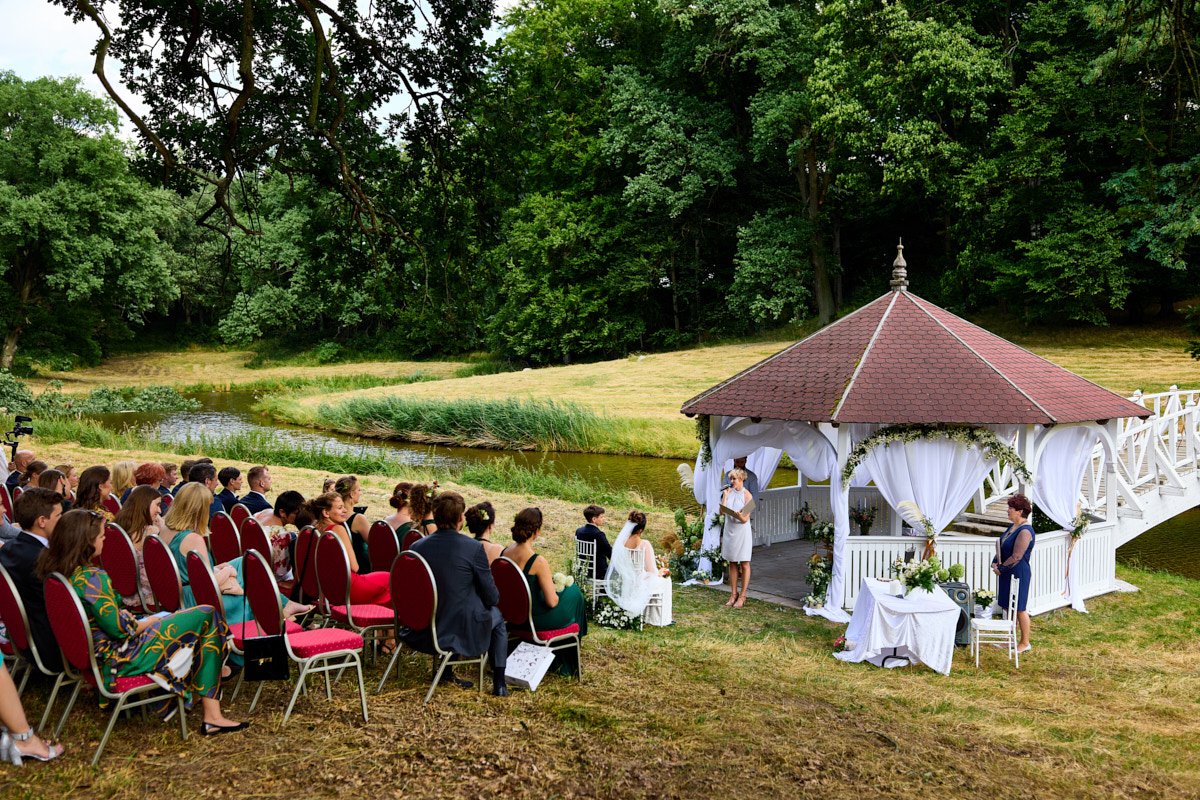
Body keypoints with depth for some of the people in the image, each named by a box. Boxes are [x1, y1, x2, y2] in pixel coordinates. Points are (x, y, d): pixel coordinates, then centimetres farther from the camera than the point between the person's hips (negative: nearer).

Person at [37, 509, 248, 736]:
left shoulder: (55, 571, 3)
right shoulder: (90, 577, -26)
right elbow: (118, 629, -23)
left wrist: (122, 614, 9)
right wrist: (145, 623, -5)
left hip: (96, 656, 10)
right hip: (120, 659, -10)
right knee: (206, 616, -6)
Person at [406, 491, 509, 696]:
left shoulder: (417, 547, -5)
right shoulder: (474, 548, -18)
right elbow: (491, 597, -10)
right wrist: (494, 596, 15)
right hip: (464, 632, -4)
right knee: (496, 615, 27)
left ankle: (446, 673, 39)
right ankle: (499, 684, 24)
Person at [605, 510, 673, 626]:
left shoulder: (619, 542, -7)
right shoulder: (644, 544, -21)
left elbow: (613, 564, 6)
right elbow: (651, 572, -18)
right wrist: (661, 572, 6)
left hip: (620, 585, 6)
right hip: (637, 585, -6)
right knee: (666, 580, 24)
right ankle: (660, 619, 29)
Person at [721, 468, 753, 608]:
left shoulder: (746, 495, -8)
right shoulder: (729, 492, 6)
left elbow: (745, 519, -11)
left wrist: (739, 515, -32)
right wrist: (725, 495, -7)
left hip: (742, 531, -5)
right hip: (729, 531, 5)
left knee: (744, 564, 0)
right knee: (732, 564, 10)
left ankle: (742, 596, 6)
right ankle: (733, 594, 18)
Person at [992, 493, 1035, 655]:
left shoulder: (1025, 531, -20)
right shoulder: (1013, 526, 10)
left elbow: (1016, 556, -23)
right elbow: (1002, 547, 18)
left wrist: (1001, 569, -16)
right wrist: (995, 562, 3)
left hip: (1019, 574, -10)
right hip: (1007, 573, 10)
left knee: (1019, 609, 0)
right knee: (1009, 607, 15)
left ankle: (1025, 643, 12)